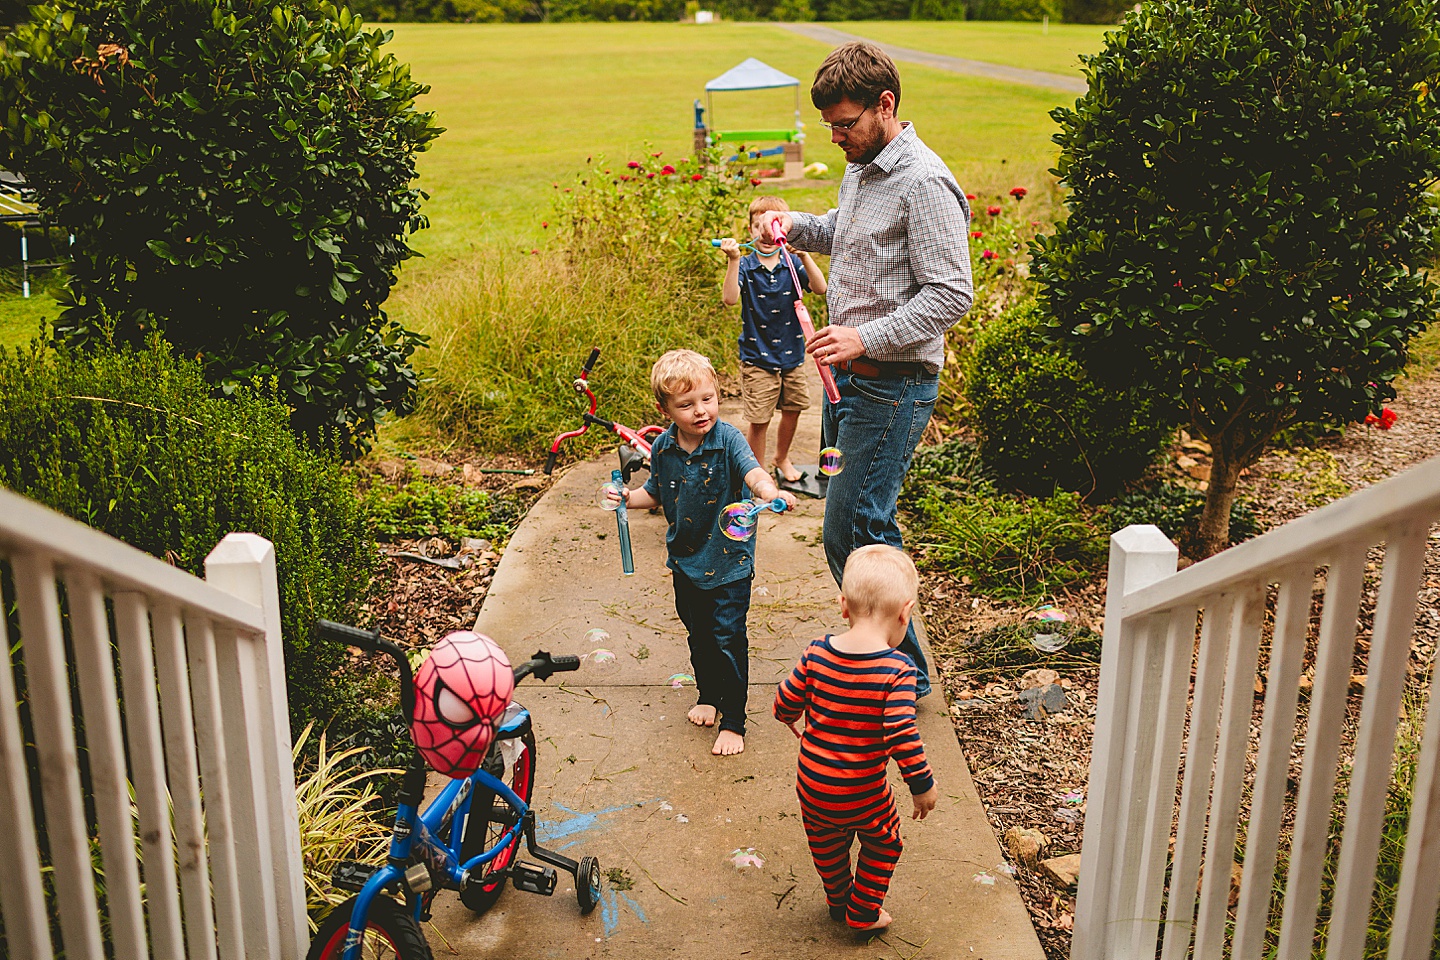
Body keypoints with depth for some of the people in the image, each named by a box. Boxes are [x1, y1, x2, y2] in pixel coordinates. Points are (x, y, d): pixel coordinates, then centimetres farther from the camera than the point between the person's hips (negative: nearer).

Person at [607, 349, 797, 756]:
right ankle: (708, 695, 44)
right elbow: (656, 493, 12)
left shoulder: (727, 439, -17)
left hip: (728, 561, -5)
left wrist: (769, 490, -57)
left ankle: (733, 721, 13)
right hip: (685, 559, 5)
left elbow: (751, 470, -36)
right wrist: (628, 497, -7)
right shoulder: (662, 448, -3)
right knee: (698, 634, 21)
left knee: (728, 639, -1)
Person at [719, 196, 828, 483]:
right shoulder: (745, 266, -8)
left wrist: (804, 256, -29)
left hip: (792, 355, 4)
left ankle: (782, 459, 42)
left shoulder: (792, 264, -2)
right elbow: (730, 298, -25)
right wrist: (733, 260, -36)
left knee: (792, 411, 17)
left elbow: (820, 288, -17)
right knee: (759, 421, -1)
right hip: (757, 359, -3)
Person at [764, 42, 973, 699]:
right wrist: (796, 225, 12)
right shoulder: (861, 168, 11)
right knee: (864, 523, 17)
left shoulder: (923, 184, -18)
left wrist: (866, 337, -28)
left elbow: (951, 294, -22)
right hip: (850, 375, 9)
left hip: (893, 386, -9)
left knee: (850, 533, -6)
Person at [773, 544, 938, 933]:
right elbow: (901, 734, -26)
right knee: (883, 843, 26)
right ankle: (863, 912, 38)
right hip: (863, 793, -4)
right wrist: (922, 784, -12)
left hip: (811, 785, 4)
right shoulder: (897, 670, -23)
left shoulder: (816, 653, -12)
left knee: (827, 844, 30)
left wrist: (791, 719, 21)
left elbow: (785, 703, -3)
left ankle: (838, 899, 51)